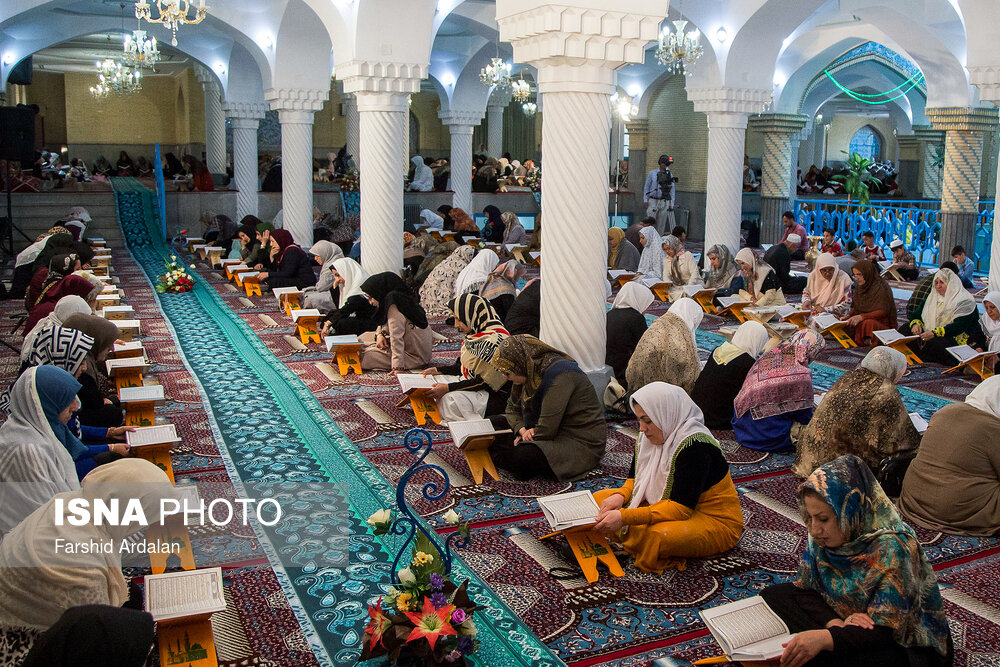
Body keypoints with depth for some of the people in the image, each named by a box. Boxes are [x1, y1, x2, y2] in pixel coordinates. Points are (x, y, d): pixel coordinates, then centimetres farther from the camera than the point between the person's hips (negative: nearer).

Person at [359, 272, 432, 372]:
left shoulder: (393, 305, -21)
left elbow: (396, 338, -25)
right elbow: (383, 324, 22)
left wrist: (398, 367, -27)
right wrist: (379, 334, 1)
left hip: (415, 358, -10)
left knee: (362, 355, -14)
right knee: (366, 337, 16)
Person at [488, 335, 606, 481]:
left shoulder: (558, 374, -25)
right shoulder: (529, 373, 3)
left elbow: (547, 430, -27)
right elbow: (512, 407, 15)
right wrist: (522, 430, -4)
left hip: (580, 442, -10)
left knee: (517, 458, -32)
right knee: (492, 424, 10)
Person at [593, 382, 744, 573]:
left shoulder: (695, 448, -27)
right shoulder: (649, 438, -1)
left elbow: (681, 508, -32)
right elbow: (636, 478, 11)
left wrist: (625, 517, -37)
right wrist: (620, 496, -14)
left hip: (715, 522, -9)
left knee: (657, 535, -39)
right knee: (600, 498, 0)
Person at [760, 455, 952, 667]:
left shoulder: (893, 548, -27)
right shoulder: (824, 535, -8)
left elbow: (884, 630, -28)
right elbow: (805, 589, -3)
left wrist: (825, 638, -44)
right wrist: (836, 624, -23)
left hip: (904, 646, -7)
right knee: (773, 596, -6)